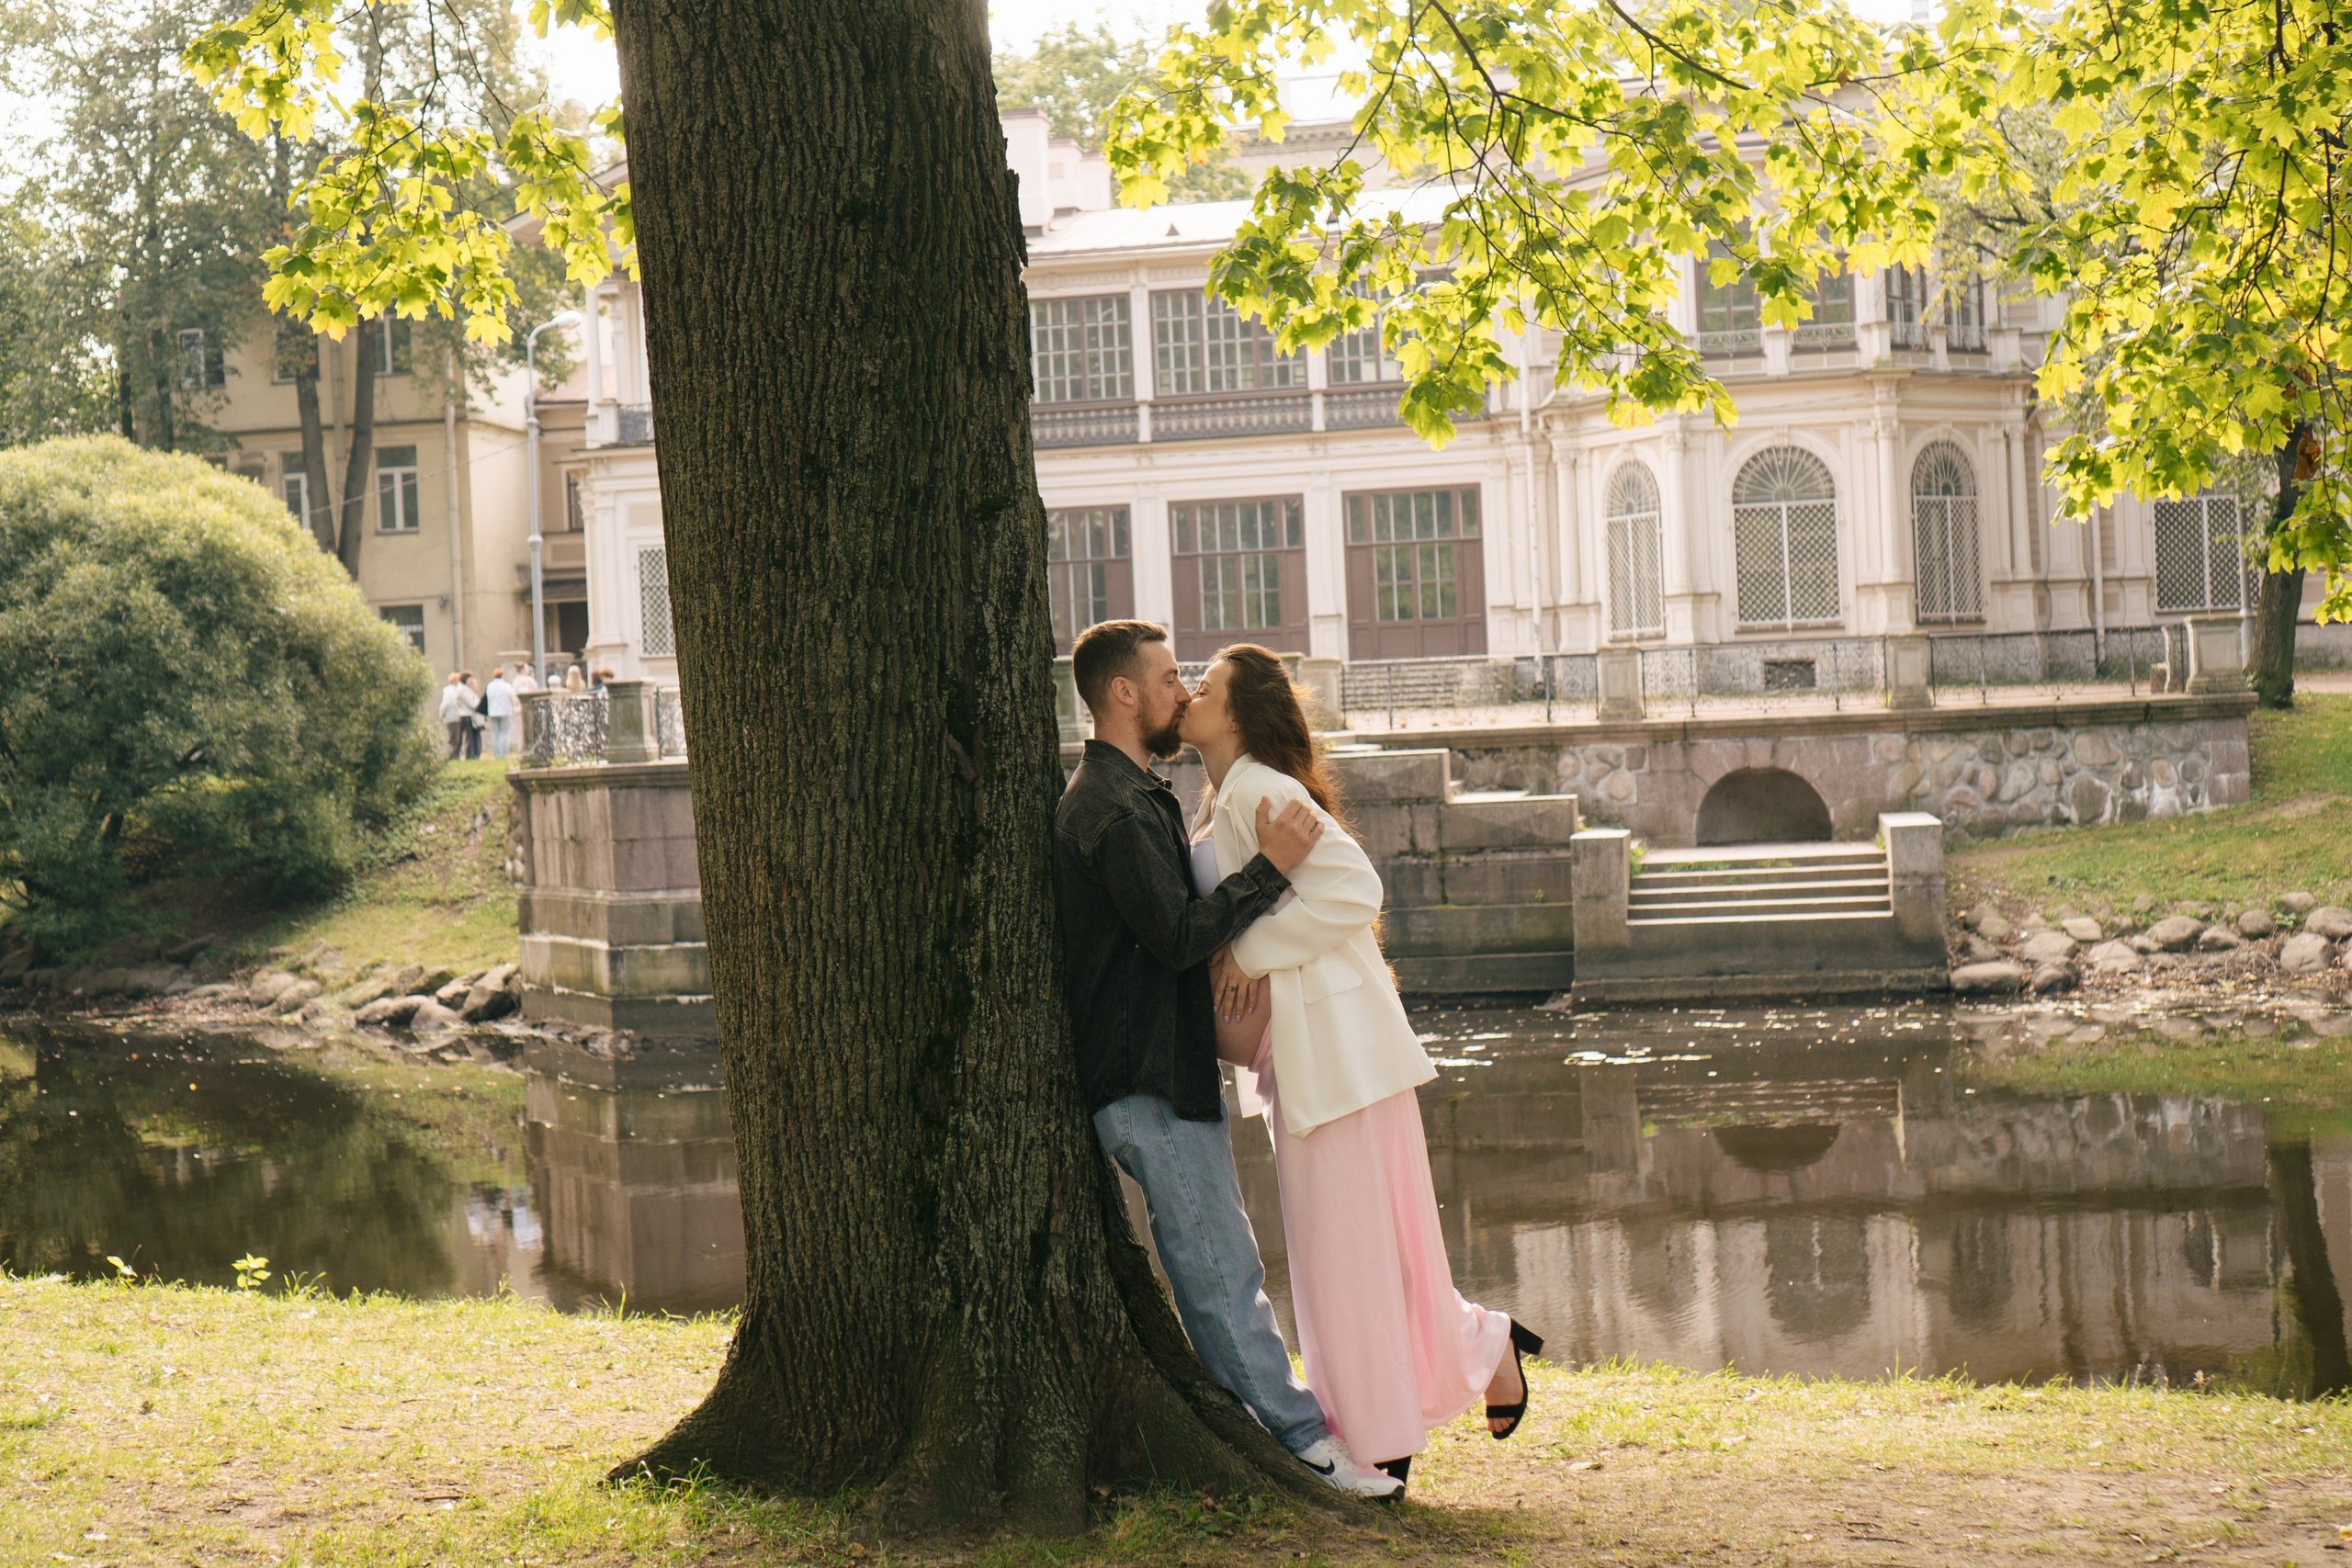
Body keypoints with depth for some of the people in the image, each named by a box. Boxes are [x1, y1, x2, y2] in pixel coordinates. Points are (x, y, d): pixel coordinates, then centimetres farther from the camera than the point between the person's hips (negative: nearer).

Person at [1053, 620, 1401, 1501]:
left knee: (1222, 1265, 14)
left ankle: (1285, 1424, 20)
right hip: (1149, 1077, -11)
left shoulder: (1125, 795, 18)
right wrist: (1270, 868, -20)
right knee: (1222, 1271, -6)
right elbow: (1179, 937, -24)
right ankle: (1298, 1439, -2)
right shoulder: (1115, 809, -18)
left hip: (1167, 1071, 11)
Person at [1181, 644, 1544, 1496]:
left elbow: (1352, 887, -25)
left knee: (1353, 1245, -2)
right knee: (1334, 1249, 15)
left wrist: (1252, 955, -19)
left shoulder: (1260, 791, -15)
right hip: (1296, 1051, 10)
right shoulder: (1222, 803, 15)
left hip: (1335, 1045, -10)